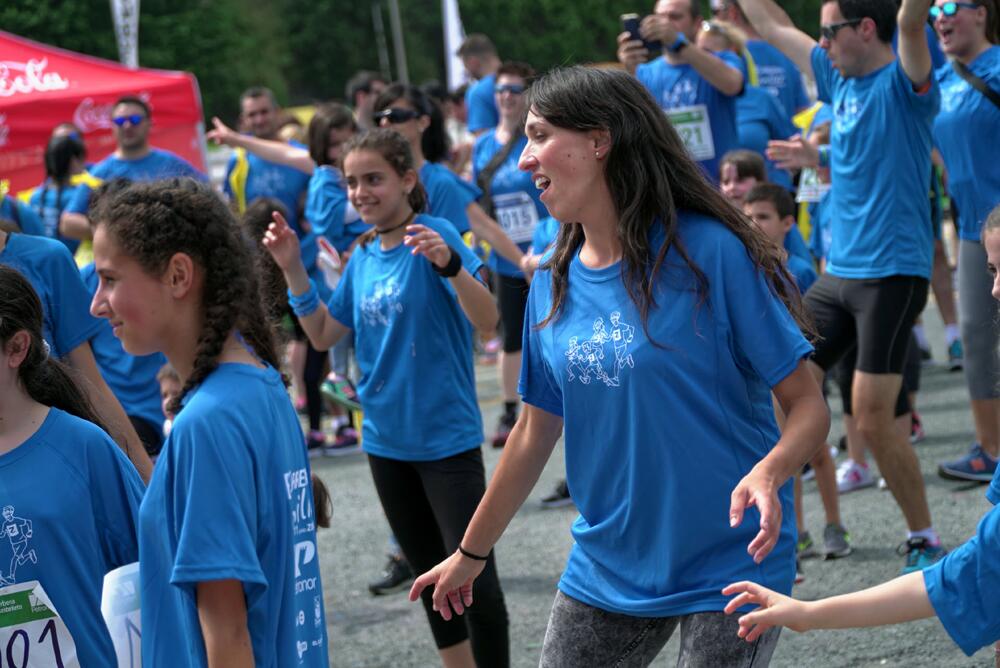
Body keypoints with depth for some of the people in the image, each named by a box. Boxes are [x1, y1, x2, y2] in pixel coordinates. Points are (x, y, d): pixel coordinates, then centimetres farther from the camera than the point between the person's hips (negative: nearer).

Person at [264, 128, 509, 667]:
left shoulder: (434, 235, -13)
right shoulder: (362, 257, 7)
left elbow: (486, 319, -24)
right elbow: (323, 335, 12)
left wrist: (449, 264, -42)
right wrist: (293, 270, 0)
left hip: (446, 437, -7)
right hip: (387, 440, 7)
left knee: (475, 579, -9)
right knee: (431, 575, 18)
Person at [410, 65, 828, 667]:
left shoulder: (710, 252, -15)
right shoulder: (554, 285, 3)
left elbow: (808, 406, -13)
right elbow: (537, 432, 14)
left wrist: (767, 473, -34)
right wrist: (470, 554, 20)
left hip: (727, 566, -5)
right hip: (606, 568, 6)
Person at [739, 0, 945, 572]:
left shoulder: (903, 81, -9)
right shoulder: (839, 76, 12)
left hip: (893, 273, -8)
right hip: (838, 271, 8)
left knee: (872, 418, -11)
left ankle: (926, 542, 5)